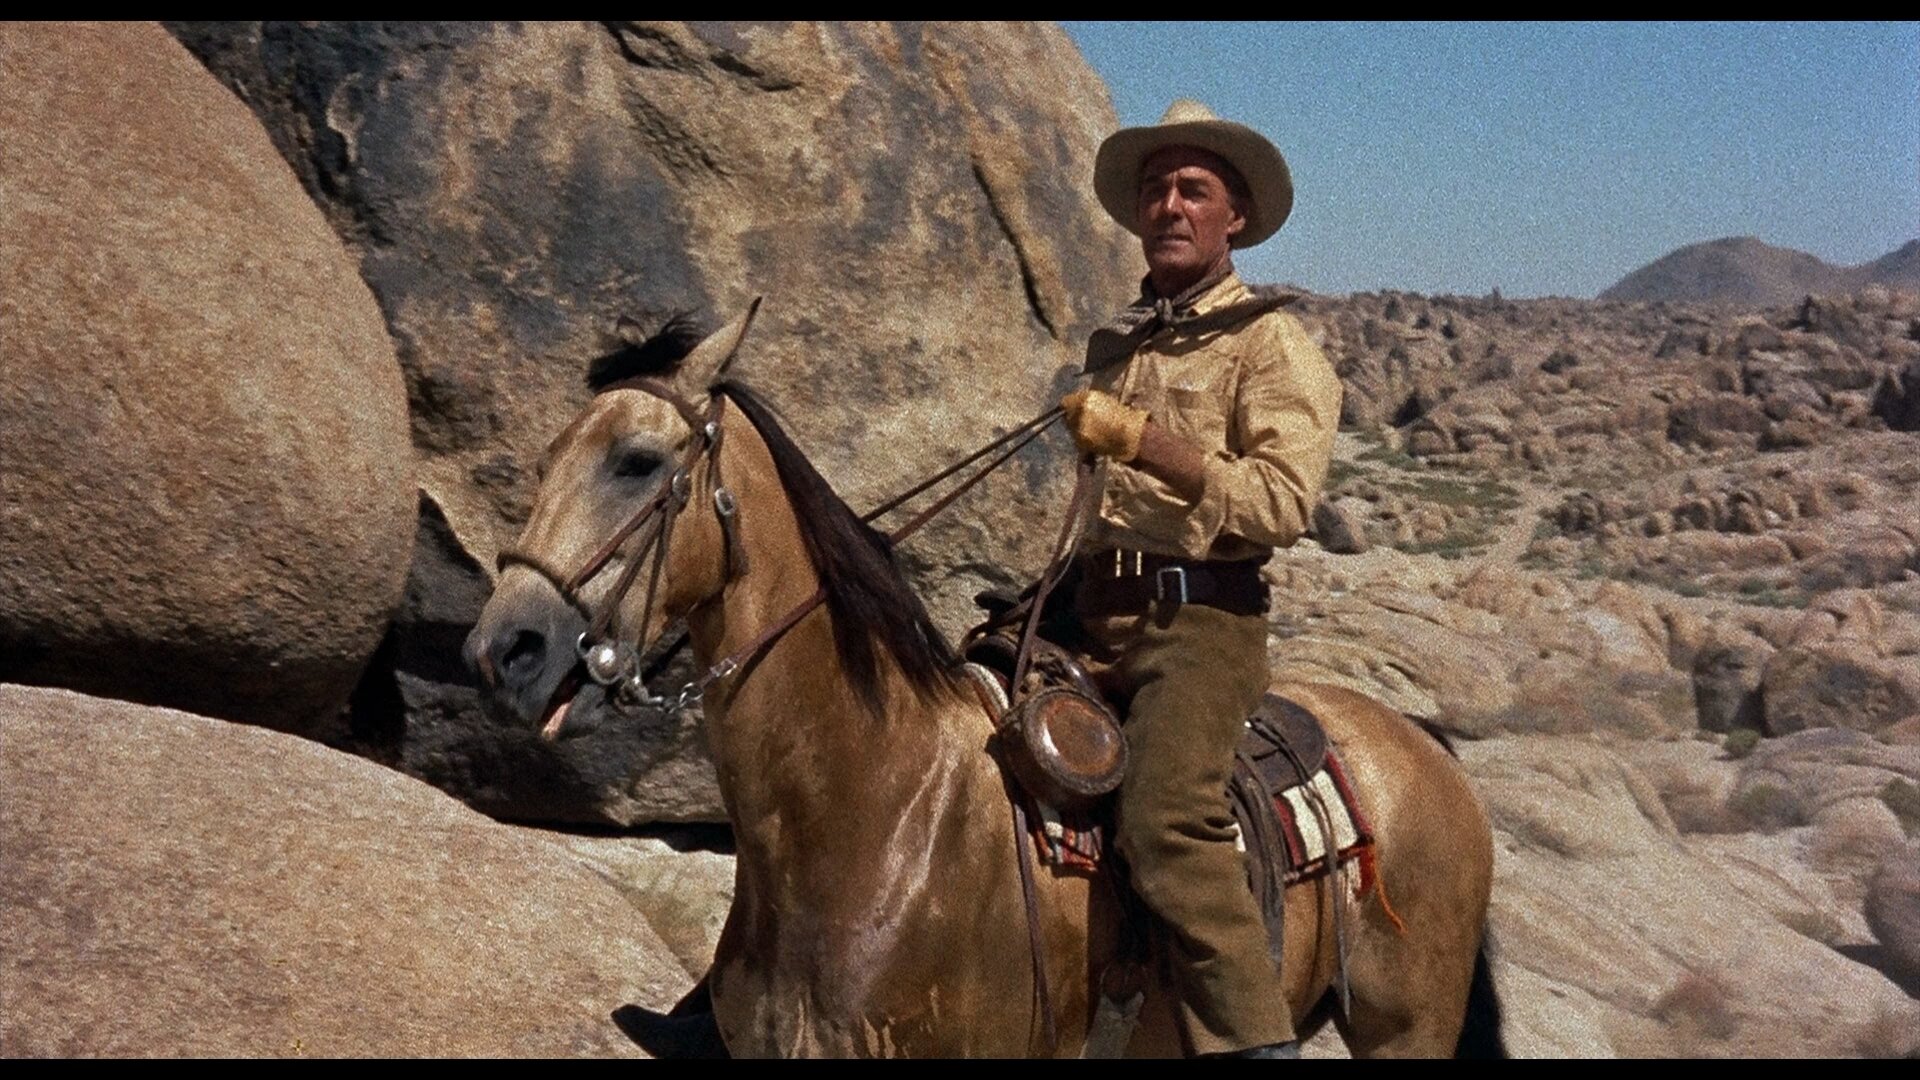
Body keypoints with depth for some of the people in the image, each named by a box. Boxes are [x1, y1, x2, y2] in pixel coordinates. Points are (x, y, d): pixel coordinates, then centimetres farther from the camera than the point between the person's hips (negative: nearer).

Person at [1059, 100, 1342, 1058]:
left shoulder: (1268, 342, -1)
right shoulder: (1114, 345, 21)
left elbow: (1284, 503, -15)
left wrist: (1143, 440, -21)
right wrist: (1058, 594, 21)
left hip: (1200, 617, -7)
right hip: (1097, 615, 7)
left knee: (1164, 817, -28)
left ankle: (1253, 1039, -22)